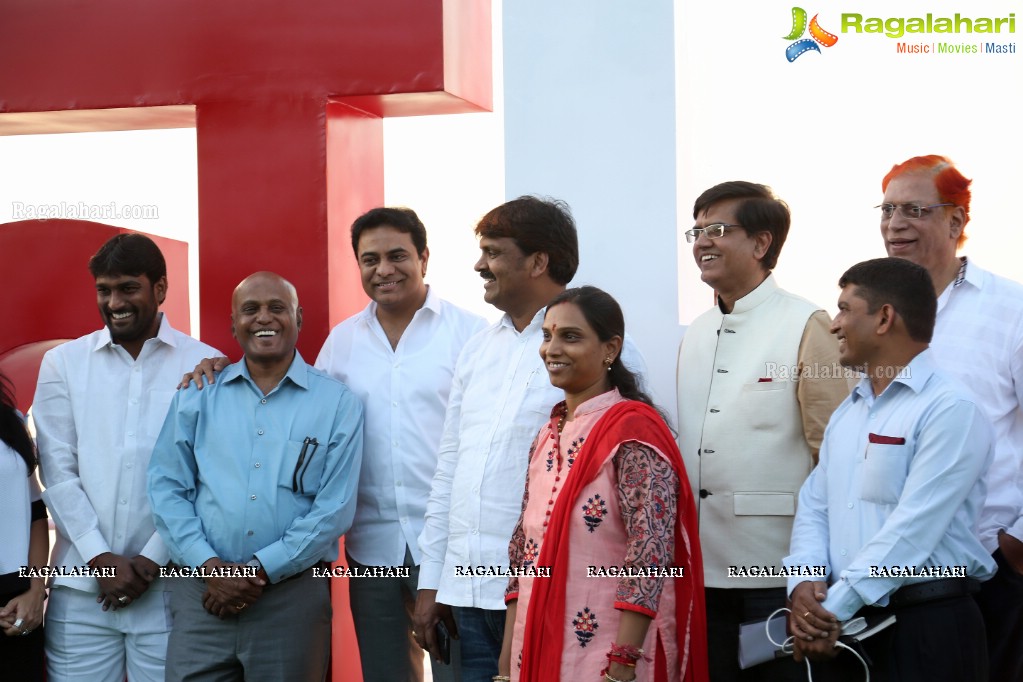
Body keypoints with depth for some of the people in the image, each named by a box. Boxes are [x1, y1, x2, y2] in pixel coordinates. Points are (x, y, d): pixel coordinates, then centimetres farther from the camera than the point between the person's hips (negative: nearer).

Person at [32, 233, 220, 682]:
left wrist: (153, 559, -7)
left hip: (170, 586, -1)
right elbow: (58, 471, 2)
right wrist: (100, 558, -7)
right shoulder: (62, 364, 7)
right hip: (80, 589, 2)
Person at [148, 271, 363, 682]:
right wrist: (209, 565, -9)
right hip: (203, 593, 1)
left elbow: (335, 507, -4)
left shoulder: (337, 403, 3)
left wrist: (261, 570, -10)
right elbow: (167, 488, 4)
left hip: (293, 595, -1)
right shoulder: (197, 395, 9)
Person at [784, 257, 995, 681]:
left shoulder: (949, 411, -11)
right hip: (844, 628, 7)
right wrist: (804, 584, -9)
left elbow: (912, 528, -18)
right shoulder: (846, 413, 16)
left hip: (927, 630, -7)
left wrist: (834, 608, -18)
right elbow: (814, 507, 10)